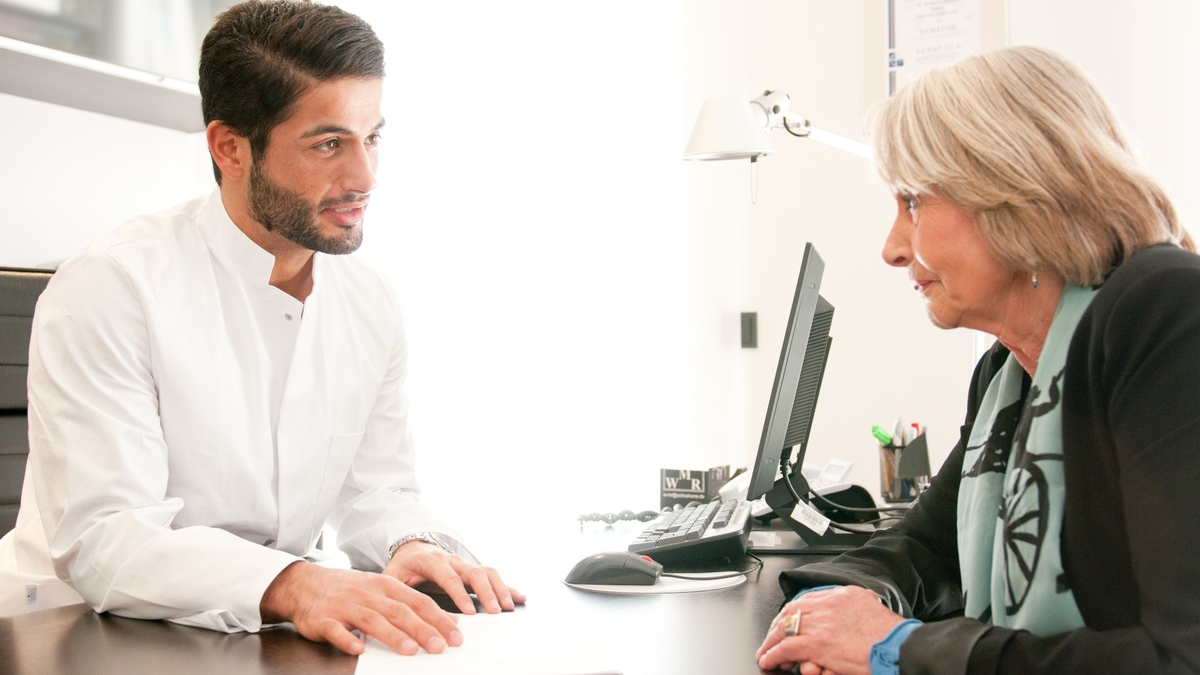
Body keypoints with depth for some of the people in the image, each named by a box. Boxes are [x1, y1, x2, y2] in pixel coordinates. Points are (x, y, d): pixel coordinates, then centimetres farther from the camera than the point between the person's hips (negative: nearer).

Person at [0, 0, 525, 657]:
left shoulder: (372, 305, 4)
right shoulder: (111, 288, -16)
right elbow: (101, 541, -23)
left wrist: (412, 548, -13)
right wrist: (292, 585, -38)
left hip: (260, 643, 5)